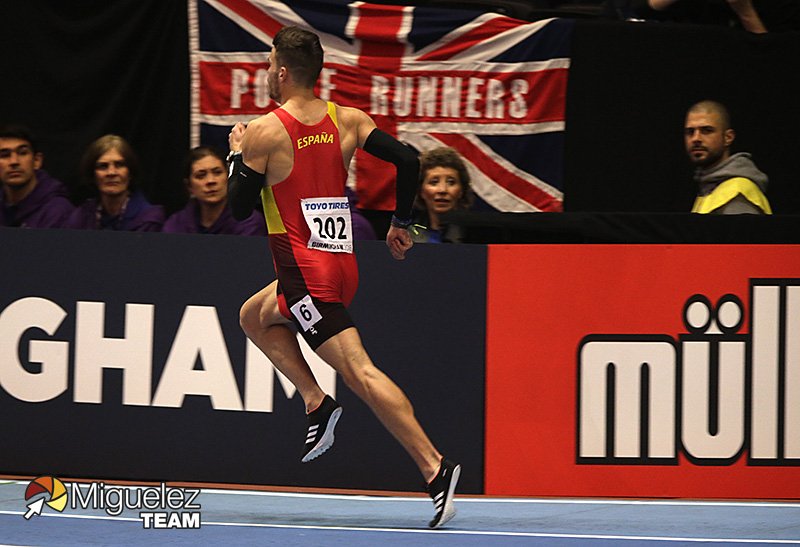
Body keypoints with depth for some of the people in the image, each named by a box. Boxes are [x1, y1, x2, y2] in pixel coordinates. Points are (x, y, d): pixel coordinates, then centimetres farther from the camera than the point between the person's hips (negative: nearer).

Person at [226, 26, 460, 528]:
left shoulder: (265, 132, -9)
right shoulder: (348, 120, 6)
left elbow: (240, 206, -2)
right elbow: (407, 158, -1)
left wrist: (237, 155, 15)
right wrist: (402, 223, 12)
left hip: (306, 274, -7)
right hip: (342, 265, 7)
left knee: (360, 373, -13)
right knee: (254, 317, 29)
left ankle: (435, 467, -25)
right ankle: (317, 401, 12)